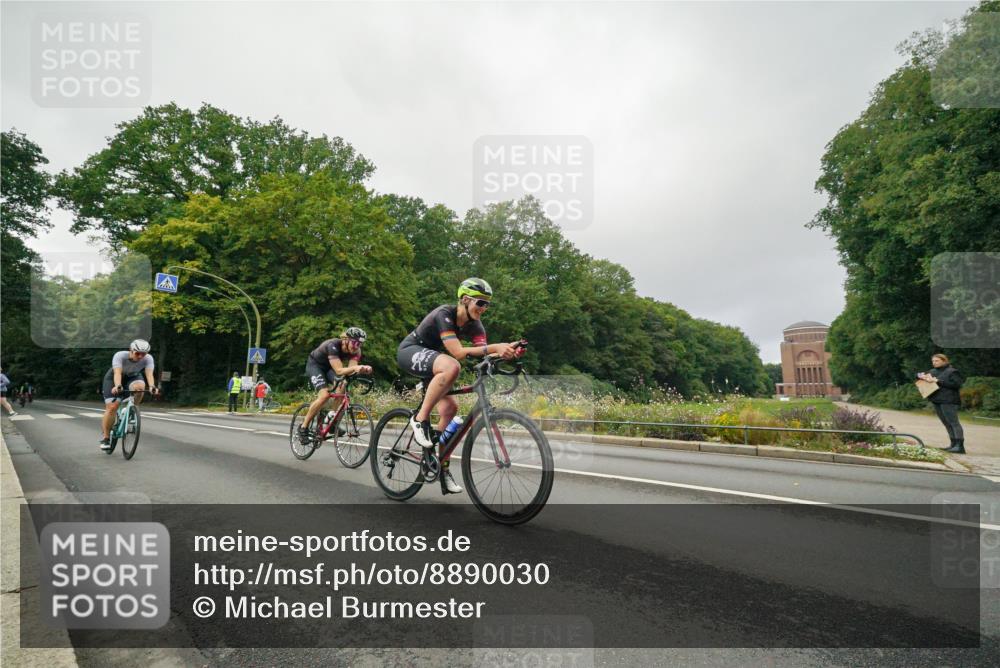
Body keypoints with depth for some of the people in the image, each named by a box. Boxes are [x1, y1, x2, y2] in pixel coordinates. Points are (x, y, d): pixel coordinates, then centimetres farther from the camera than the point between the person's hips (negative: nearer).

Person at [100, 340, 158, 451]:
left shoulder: (148, 359, -27)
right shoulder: (120, 355, -32)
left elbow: (149, 374, -39)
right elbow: (117, 373, -44)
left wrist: (152, 386, -59)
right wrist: (117, 386, -62)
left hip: (133, 377, 2)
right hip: (113, 378, -1)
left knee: (139, 386, -35)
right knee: (112, 407, -14)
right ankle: (105, 437, 4)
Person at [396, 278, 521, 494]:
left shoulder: (474, 324, -6)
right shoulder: (444, 314, -27)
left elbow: (483, 354, -20)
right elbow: (458, 352, -38)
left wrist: (506, 352, -40)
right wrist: (495, 347, -46)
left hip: (431, 359, 7)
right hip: (410, 351, -7)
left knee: (449, 409, -7)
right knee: (451, 366, -36)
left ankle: (442, 468, 5)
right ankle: (420, 419, -23)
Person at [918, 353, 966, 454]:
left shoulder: (952, 371, -3)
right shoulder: (933, 371, 17)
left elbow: (957, 384, -15)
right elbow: (918, 374, 23)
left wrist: (939, 381, -16)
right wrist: (921, 376, -2)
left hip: (948, 401, -8)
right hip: (936, 401, 8)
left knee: (953, 422, -11)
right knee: (946, 423, 10)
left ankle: (960, 446, -13)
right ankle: (953, 444, 15)